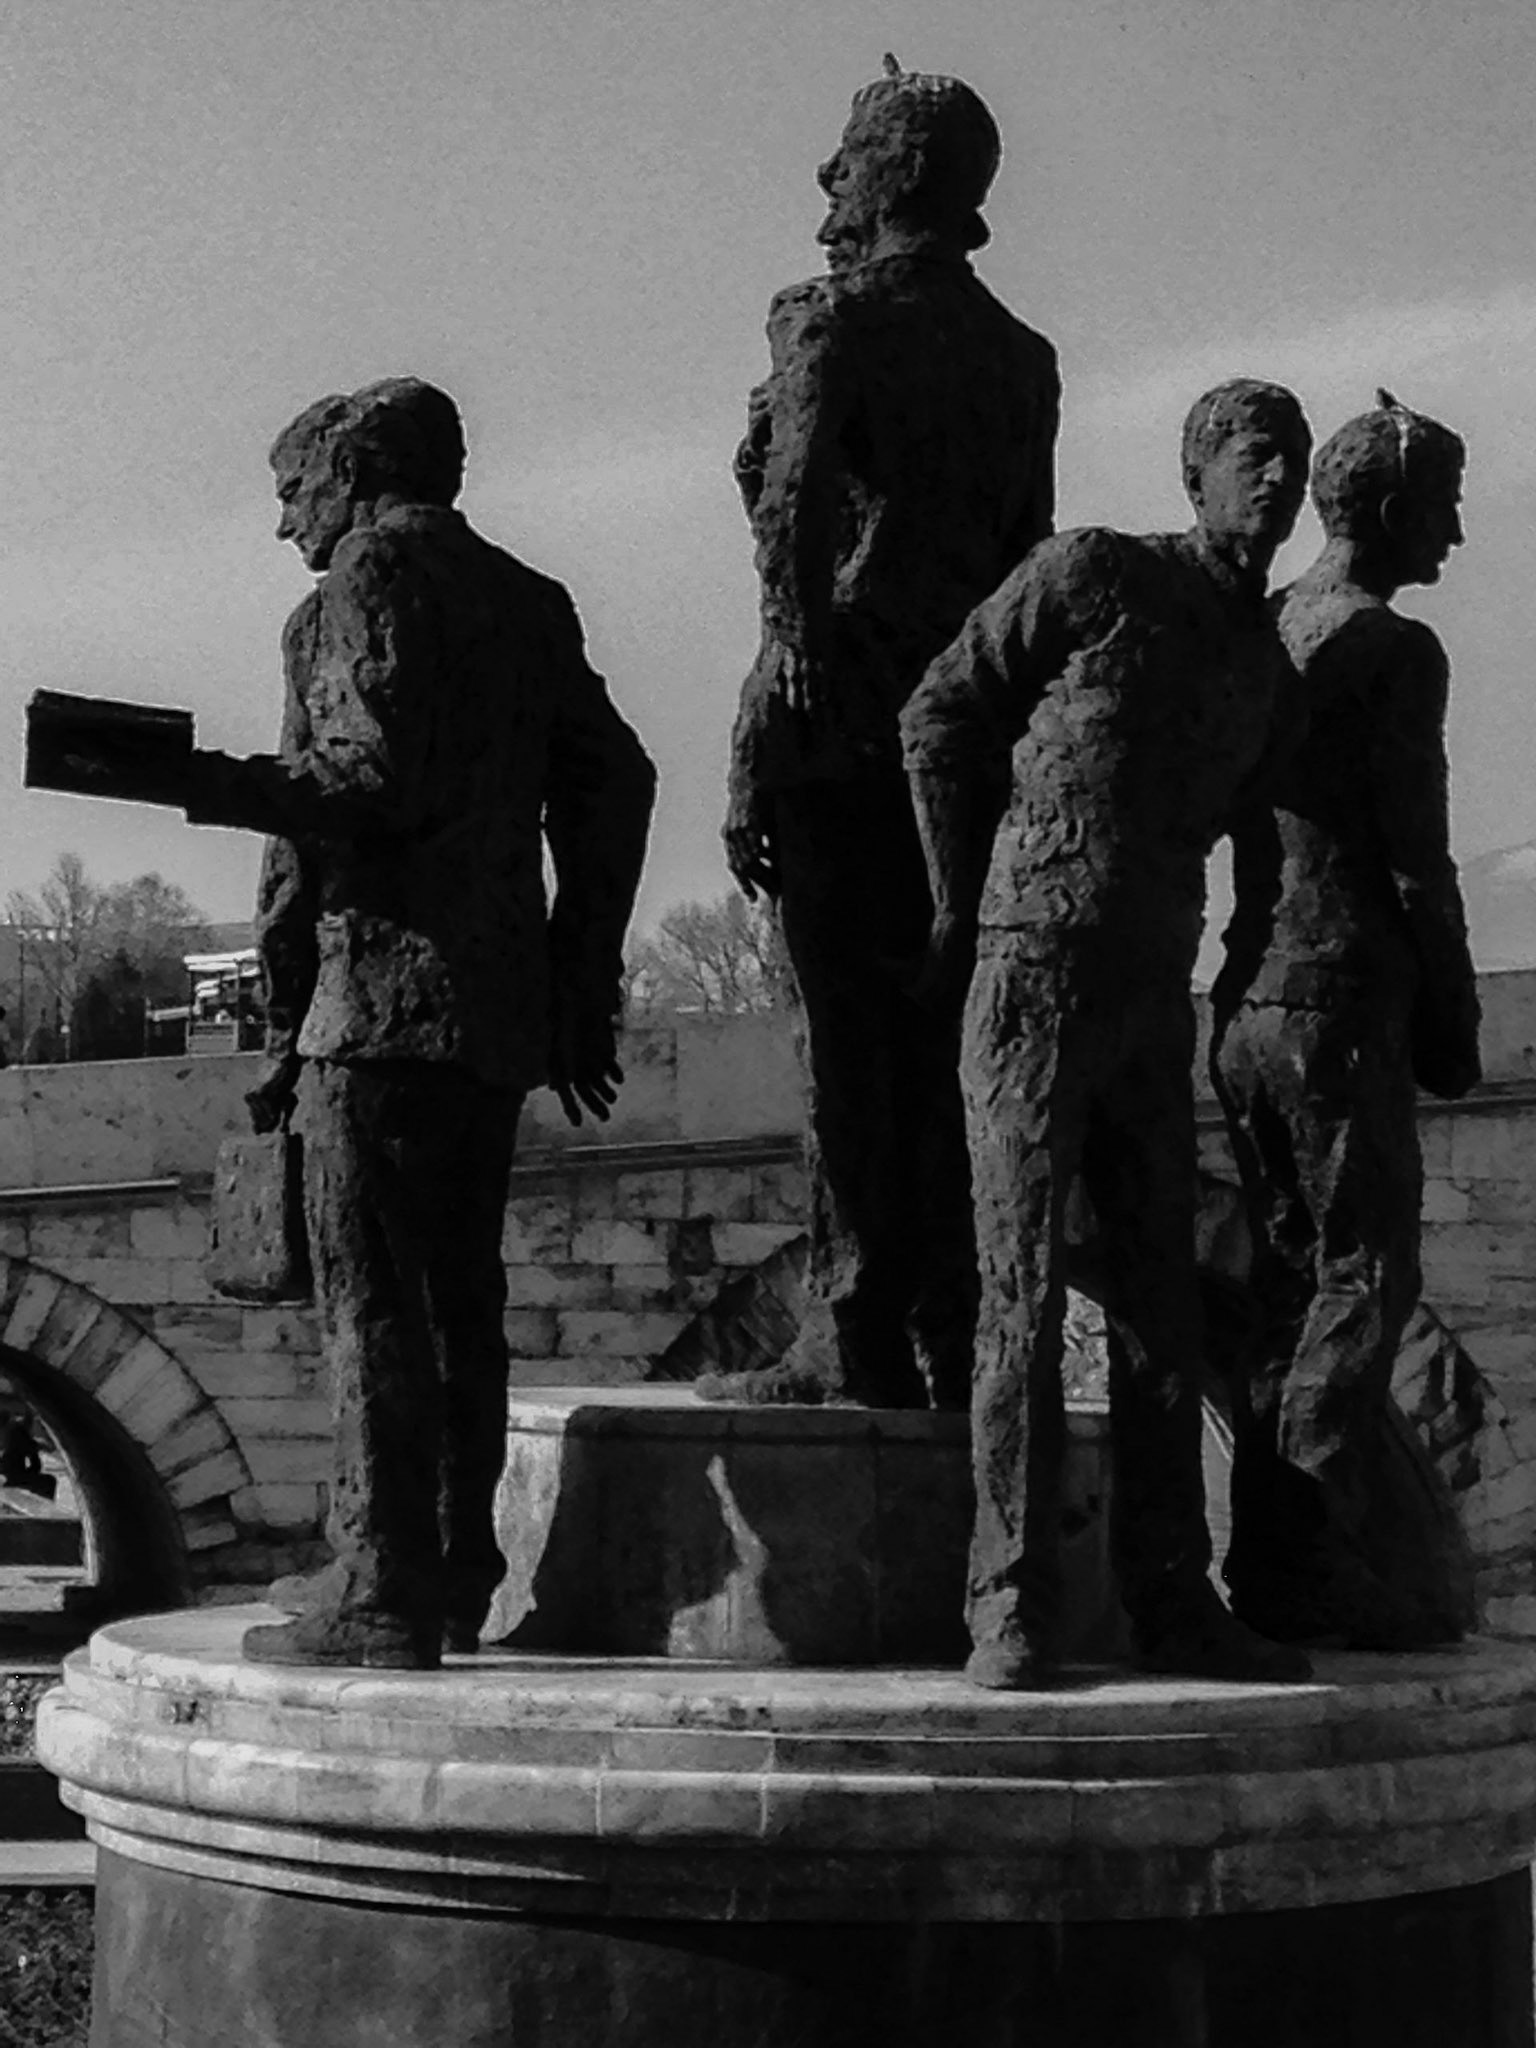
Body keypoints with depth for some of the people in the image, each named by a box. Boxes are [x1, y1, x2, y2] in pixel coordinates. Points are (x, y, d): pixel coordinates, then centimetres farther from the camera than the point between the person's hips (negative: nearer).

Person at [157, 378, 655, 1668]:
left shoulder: (373, 573, -3)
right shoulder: (524, 598, 21)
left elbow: (374, 775, -17)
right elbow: (613, 781, 16)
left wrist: (202, 783, -9)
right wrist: (585, 993, 17)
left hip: (386, 990, -8)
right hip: (500, 1003, 9)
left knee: (372, 1296, -8)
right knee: (458, 1297, 11)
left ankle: (384, 1591, -11)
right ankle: (459, 1583, 13)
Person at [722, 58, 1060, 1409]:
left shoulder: (834, 321, -3)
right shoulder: (1022, 357, 16)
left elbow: (796, 515, -11)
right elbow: (1027, 557, 17)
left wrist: (755, 765, -13)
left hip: (844, 711, -6)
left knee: (850, 1034, -7)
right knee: (940, 1041, 7)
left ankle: (857, 1337, -9)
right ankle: (949, 1344, 7)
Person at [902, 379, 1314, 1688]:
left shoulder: (1269, 669, 14)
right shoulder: (1094, 572, -4)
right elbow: (940, 714, 0)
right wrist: (963, 907, 0)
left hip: (1153, 1001, 6)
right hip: (1031, 981, -6)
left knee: (1162, 1305, 5)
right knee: (1026, 1299, -8)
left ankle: (1173, 1604, 10)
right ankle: (1015, 1615, -4)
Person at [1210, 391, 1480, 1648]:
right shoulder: (1394, 649, -9)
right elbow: (1415, 860, -12)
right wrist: (1455, 1025, -3)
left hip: (1248, 1001, 8)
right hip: (1345, 1002, -8)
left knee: (1292, 1284, 10)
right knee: (1364, 1278, -5)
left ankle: (1272, 1564, 11)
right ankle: (1319, 1570, -8)